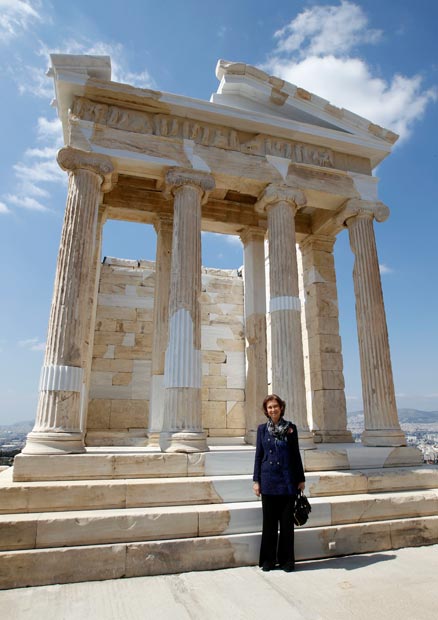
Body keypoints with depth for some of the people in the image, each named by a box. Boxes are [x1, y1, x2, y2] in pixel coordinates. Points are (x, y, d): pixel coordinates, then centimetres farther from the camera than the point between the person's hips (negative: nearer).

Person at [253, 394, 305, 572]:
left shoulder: (290, 428, 1)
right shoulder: (262, 429, 3)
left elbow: (296, 454, 6)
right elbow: (258, 455, 5)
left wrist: (301, 479, 5)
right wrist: (256, 480, 3)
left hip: (287, 480, 0)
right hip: (268, 480, 0)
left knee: (287, 521, 7)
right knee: (269, 521, 9)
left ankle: (287, 559, 21)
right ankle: (268, 559, 23)